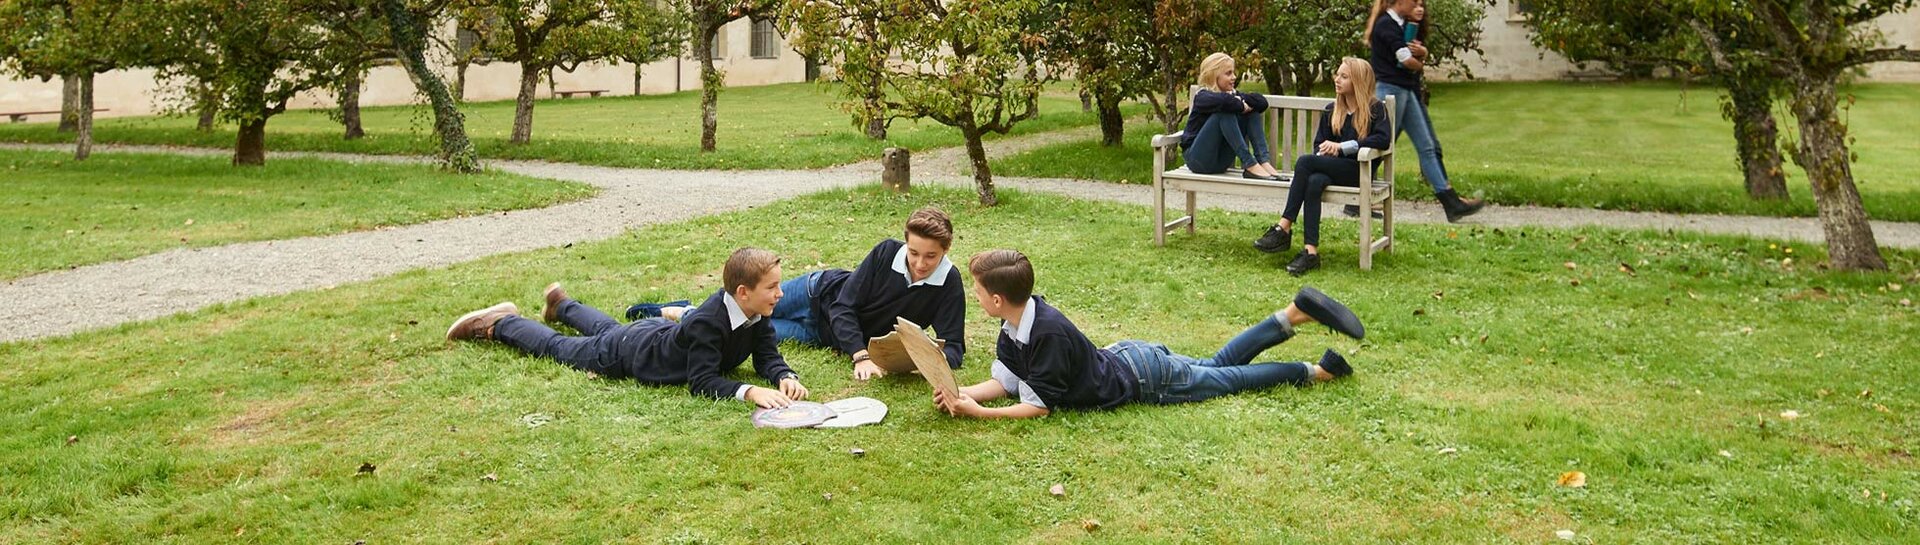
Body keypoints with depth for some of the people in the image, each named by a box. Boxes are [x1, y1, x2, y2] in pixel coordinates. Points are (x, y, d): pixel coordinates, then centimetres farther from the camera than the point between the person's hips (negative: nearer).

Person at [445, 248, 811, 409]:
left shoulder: (757, 315, -21)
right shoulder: (708, 322, -44)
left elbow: (767, 358, -17)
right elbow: (700, 382, -44)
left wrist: (786, 378, -39)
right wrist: (749, 392, -57)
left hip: (663, 335, 7)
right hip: (628, 354, -7)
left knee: (607, 329, 38)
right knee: (556, 347, 15)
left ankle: (561, 304, 67)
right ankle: (497, 323, 37)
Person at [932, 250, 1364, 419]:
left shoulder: (1049, 334, -35)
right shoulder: (1014, 326, -8)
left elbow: (1038, 406, -29)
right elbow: (1004, 384, -3)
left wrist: (978, 413, -33)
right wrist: (959, 394, -19)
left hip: (1142, 379, -8)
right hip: (1125, 357, 8)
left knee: (1230, 378, 9)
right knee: (1219, 365, 22)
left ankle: (1316, 371, 20)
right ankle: (1295, 313, 27)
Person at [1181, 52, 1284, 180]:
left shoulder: (1232, 94, 8)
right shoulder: (1202, 97, -14)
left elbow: (1262, 102, -4)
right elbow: (1224, 101, -37)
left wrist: (1241, 100, -17)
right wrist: (1241, 106, -19)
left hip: (1222, 160, 7)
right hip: (1198, 159, -7)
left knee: (1251, 110, -3)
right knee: (1226, 112, -27)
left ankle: (1264, 161, -19)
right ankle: (1250, 166, -32)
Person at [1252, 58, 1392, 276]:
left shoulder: (1376, 108, 2)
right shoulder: (1332, 110, 20)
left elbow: (1384, 139, -14)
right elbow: (1319, 143, 18)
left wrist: (1341, 146, -17)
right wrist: (1327, 150, -8)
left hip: (1359, 170, -5)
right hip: (1333, 168, 5)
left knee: (1305, 161, -28)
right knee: (1313, 182, -33)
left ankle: (1284, 229, -28)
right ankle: (1311, 251, -40)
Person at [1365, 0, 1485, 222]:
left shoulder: (1403, 25, 16)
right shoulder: (1386, 25, -12)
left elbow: (1416, 58, 20)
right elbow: (1406, 60, -16)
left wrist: (1422, 53, -4)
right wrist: (1420, 64, 7)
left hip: (1406, 91, 9)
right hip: (1390, 90, -9)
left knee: (1427, 146, 5)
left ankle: (1451, 202, 5)